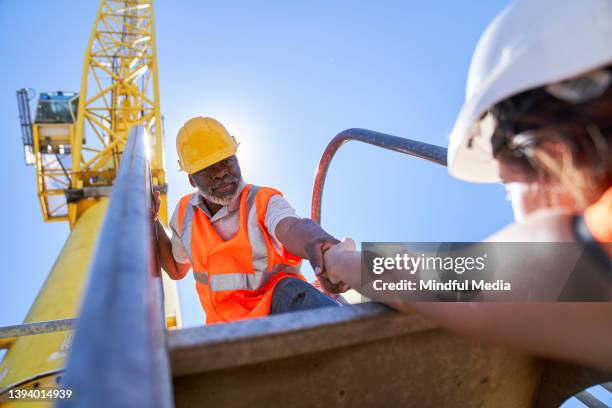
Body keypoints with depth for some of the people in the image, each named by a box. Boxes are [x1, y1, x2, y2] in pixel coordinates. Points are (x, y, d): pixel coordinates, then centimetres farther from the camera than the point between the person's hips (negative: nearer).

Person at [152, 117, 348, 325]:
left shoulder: (265, 202, -7)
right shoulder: (185, 212, 9)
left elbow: (292, 228, -33)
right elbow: (176, 269, 25)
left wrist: (315, 242, -58)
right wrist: (152, 222, 11)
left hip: (276, 304, -4)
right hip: (227, 319, 4)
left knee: (291, 293, -39)